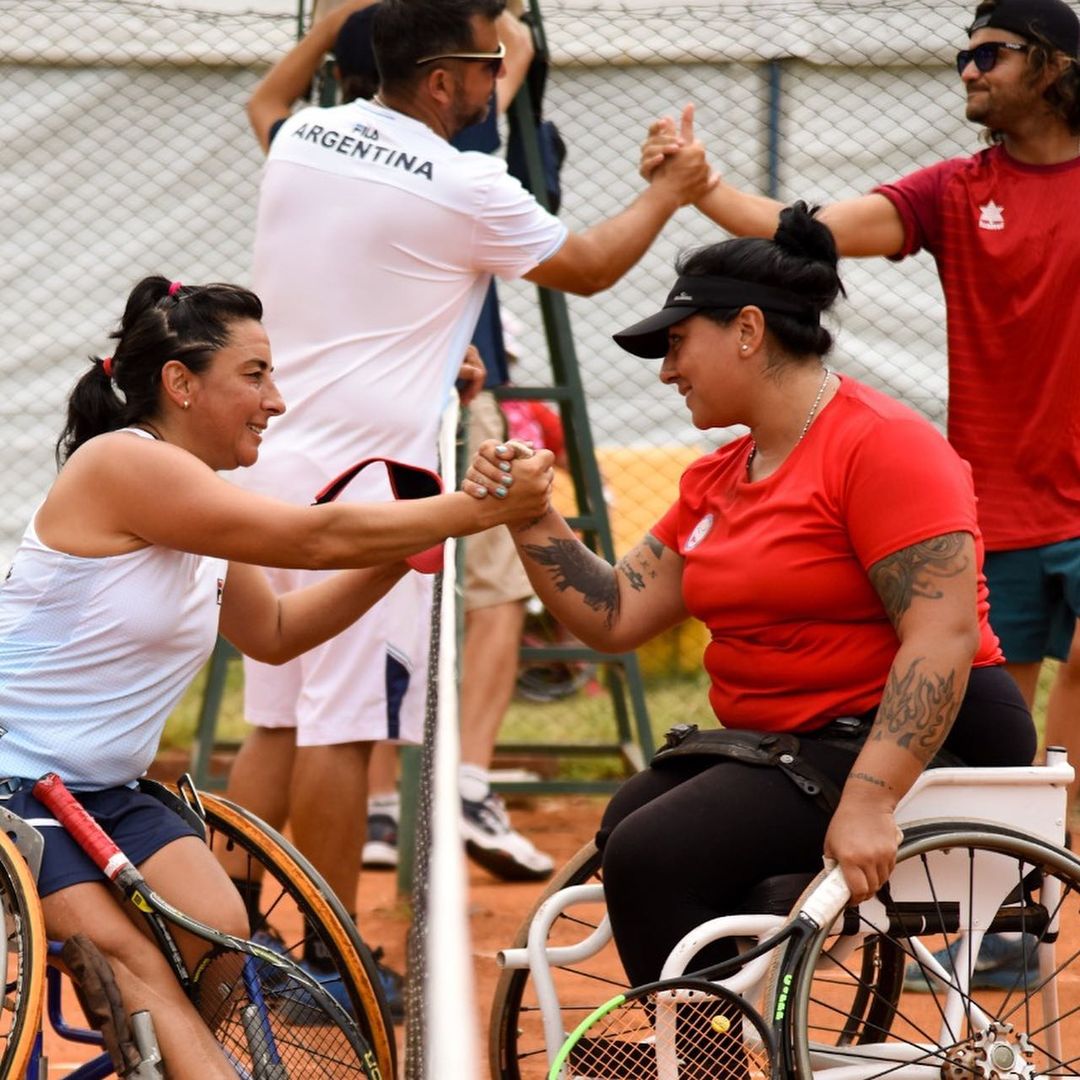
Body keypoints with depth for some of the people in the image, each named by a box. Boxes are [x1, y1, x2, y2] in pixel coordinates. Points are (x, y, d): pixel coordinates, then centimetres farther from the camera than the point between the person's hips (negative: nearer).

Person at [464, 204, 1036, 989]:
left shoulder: (881, 446, -13)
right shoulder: (717, 479, 16)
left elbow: (944, 636, -22)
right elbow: (615, 617, 15)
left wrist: (868, 801, -30)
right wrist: (533, 523, 1)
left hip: (918, 746, -9)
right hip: (782, 744, 9)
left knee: (655, 855, -22)